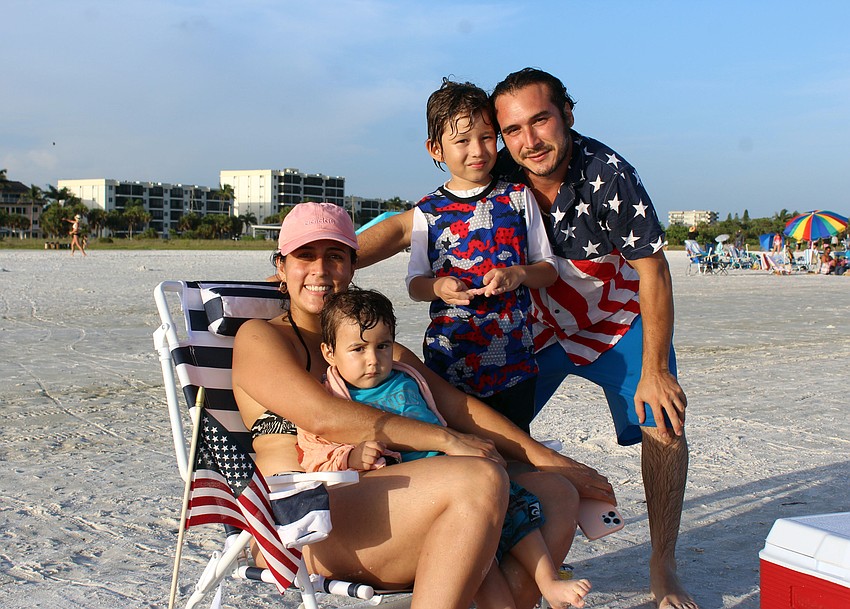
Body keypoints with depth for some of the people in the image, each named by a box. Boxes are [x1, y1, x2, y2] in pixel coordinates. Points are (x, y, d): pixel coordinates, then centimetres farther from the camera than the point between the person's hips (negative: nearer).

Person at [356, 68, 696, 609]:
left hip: (621, 319, -2)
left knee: (664, 423, -12)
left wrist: (654, 372, -22)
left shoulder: (608, 173, -28)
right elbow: (404, 228, -20)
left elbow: (652, 270, -21)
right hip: (537, 324, 2)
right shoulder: (495, 181, -21)